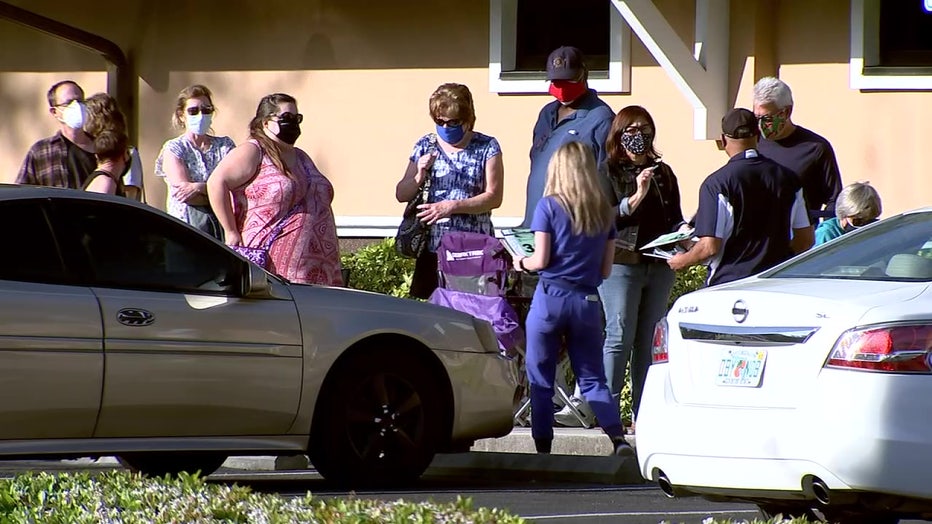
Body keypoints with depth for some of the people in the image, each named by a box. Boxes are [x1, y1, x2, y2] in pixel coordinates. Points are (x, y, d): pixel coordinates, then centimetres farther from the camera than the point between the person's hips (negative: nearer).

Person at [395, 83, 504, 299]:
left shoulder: (487, 147, 1)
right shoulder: (425, 146, 9)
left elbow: (493, 197, -6)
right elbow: (401, 195, 10)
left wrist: (452, 206, -17)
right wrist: (419, 177, -11)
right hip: (432, 248, 3)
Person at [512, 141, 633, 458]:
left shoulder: (549, 206, -5)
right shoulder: (603, 212, 7)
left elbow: (540, 261, -9)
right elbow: (605, 269, 10)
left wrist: (521, 263, 12)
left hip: (551, 297, -4)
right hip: (588, 301, 4)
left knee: (540, 378, 7)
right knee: (592, 378, 9)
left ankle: (543, 448, 6)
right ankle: (618, 438, -11)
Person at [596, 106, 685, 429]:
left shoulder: (663, 173, 16)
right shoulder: (609, 172, 3)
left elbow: (675, 218, 22)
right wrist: (637, 196, -19)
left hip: (659, 266, 5)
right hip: (621, 264, -5)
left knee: (649, 341, 5)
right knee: (620, 338, -10)